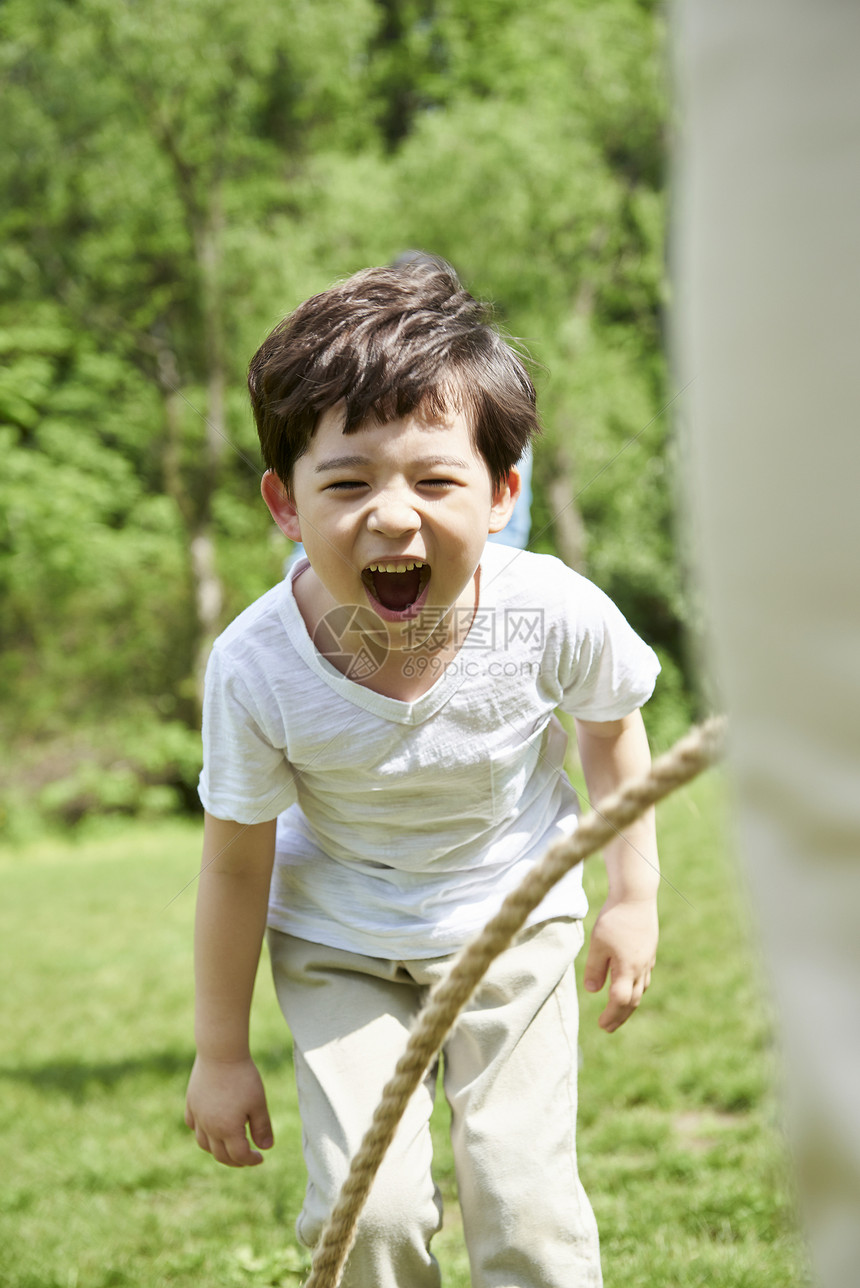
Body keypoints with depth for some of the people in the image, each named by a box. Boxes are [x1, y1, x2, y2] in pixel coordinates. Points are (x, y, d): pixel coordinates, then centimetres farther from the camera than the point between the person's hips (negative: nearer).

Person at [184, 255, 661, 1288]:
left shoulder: (556, 616, -28)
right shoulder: (259, 668, -29)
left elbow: (610, 728, -3)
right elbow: (236, 865, -13)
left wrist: (634, 893, 4)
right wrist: (222, 1052, -4)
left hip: (509, 916, 0)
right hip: (338, 944, 0)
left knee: (523, 1196, -4)